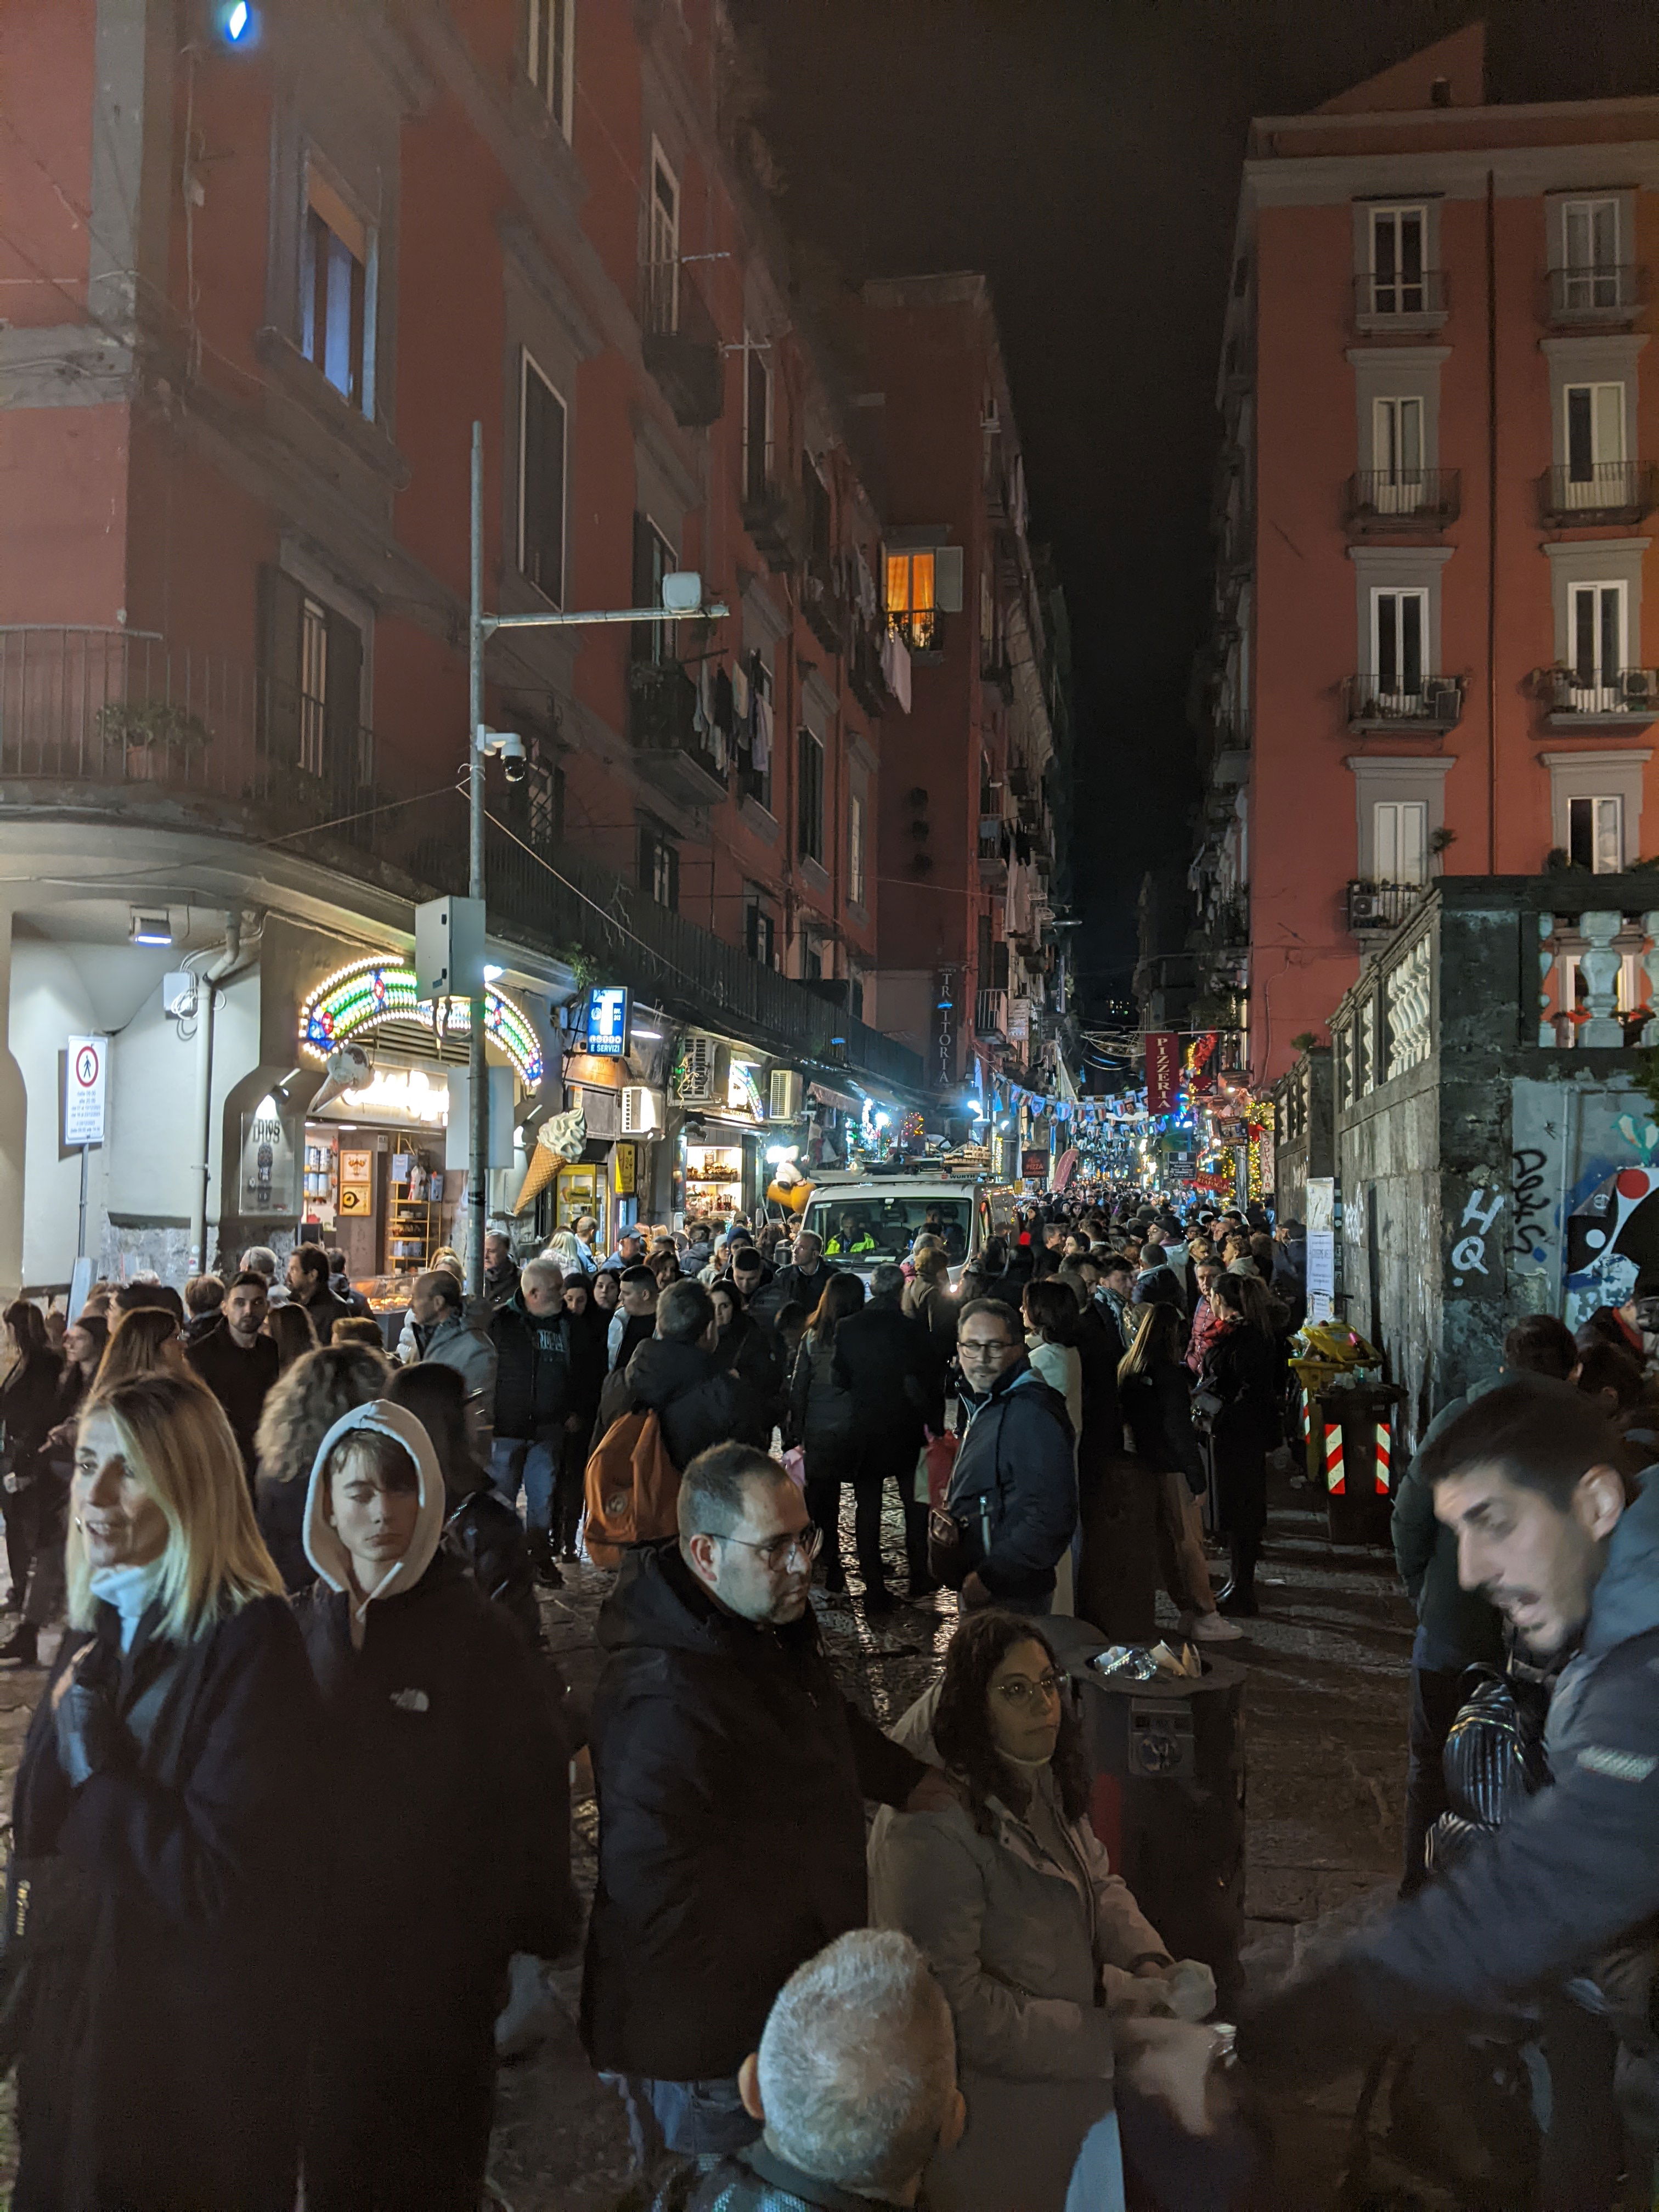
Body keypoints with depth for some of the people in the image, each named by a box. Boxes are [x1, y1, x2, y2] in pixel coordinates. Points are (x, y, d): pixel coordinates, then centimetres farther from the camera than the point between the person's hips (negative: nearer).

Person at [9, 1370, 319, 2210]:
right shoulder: (93, 1629, 2)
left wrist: (92, 1757, -19)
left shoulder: (249, 1643, -22)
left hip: (198, 2047, -7)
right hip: (73, 2023, 7)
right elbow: (35, 1839, 3)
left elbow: (213, 1882, -24)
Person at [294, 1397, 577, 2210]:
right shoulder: (303, 1627, 1)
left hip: (440, 1959, -3)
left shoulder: (478, 1633, -10)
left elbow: (535, 1785, -8)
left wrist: (539, 1923, -9)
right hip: (322, 1952, 3)